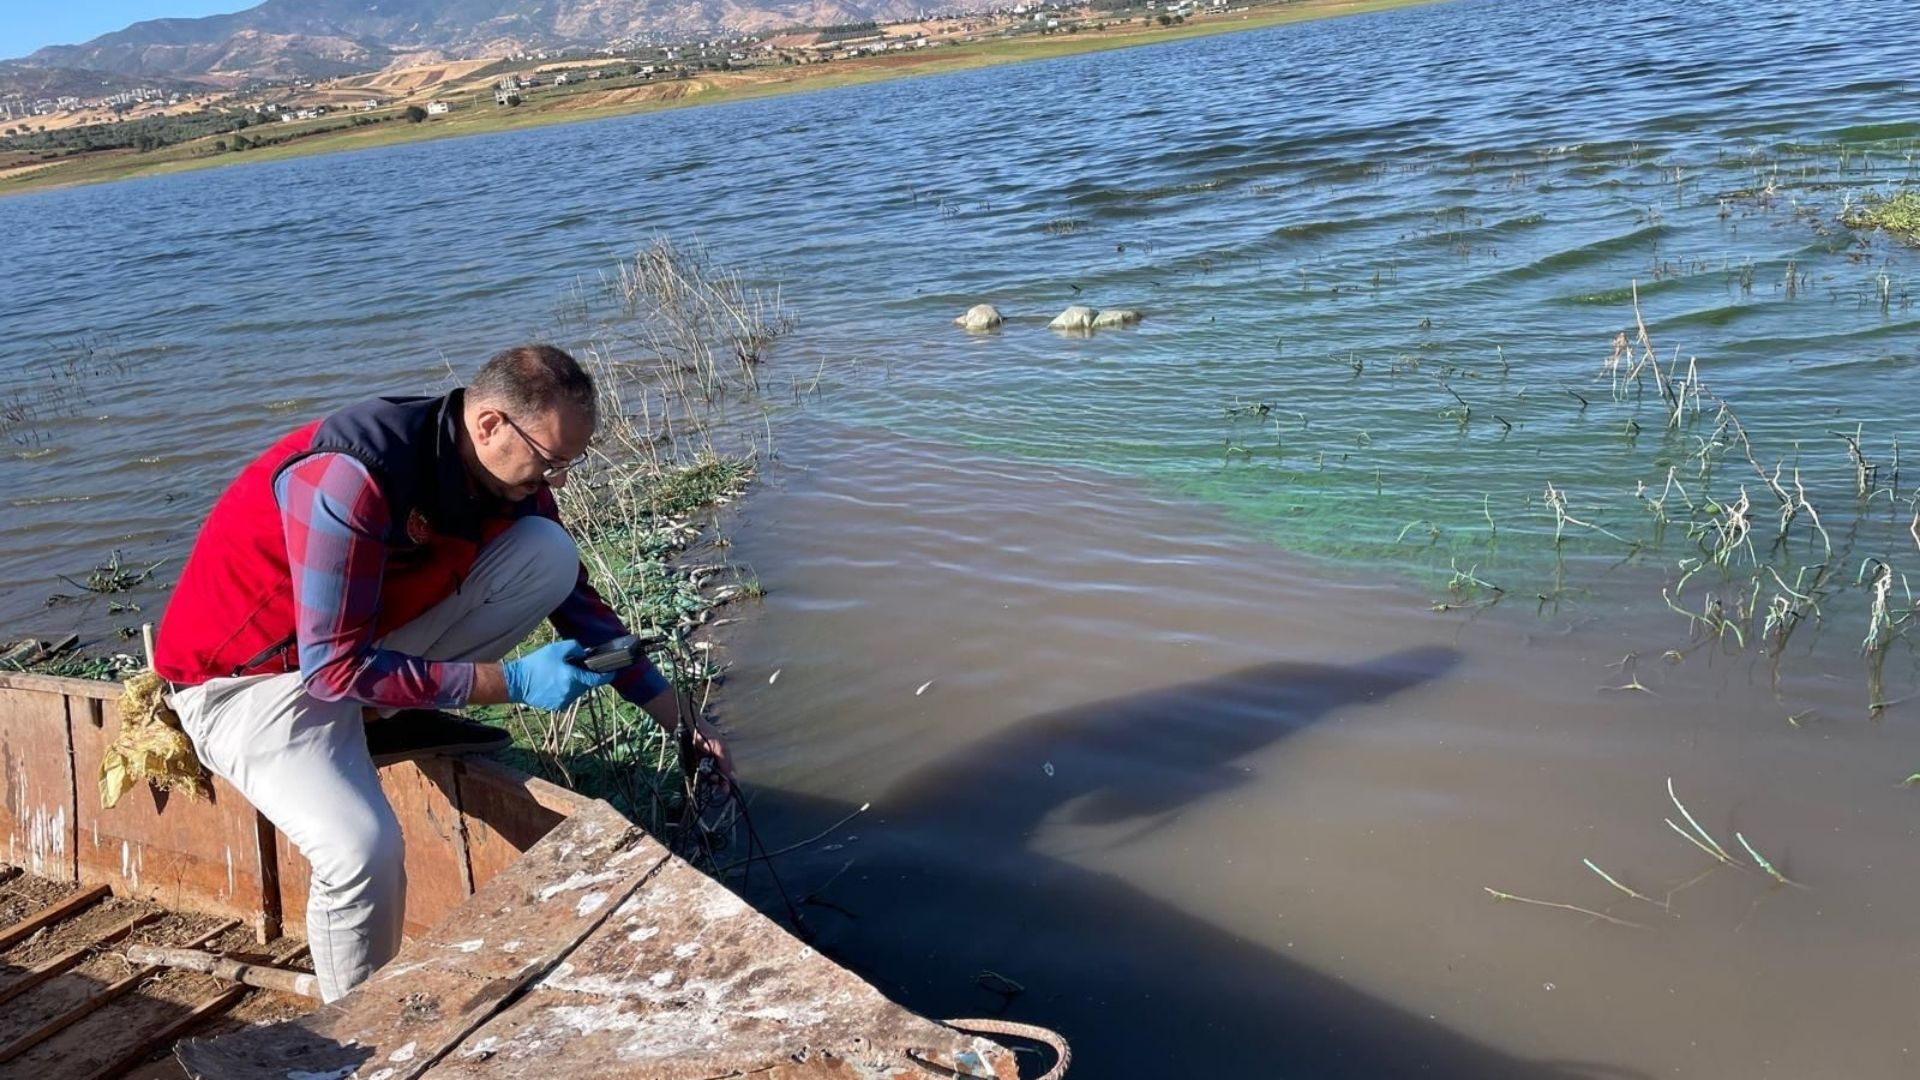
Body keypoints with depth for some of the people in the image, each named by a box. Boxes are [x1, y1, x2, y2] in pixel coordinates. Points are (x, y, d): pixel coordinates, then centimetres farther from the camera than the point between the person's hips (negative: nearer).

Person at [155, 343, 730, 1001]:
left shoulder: (506, 474, -9)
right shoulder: (352, 477, -32)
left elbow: (578, 602, 4)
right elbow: (336, 667, -30)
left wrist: (674, 718, 2)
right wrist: (511, 684, -30)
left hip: (368, 632, 7)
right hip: (248, 673, -7)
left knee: (549, 554, -10)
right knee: (364, 846, -31)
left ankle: (399, 713, 0)